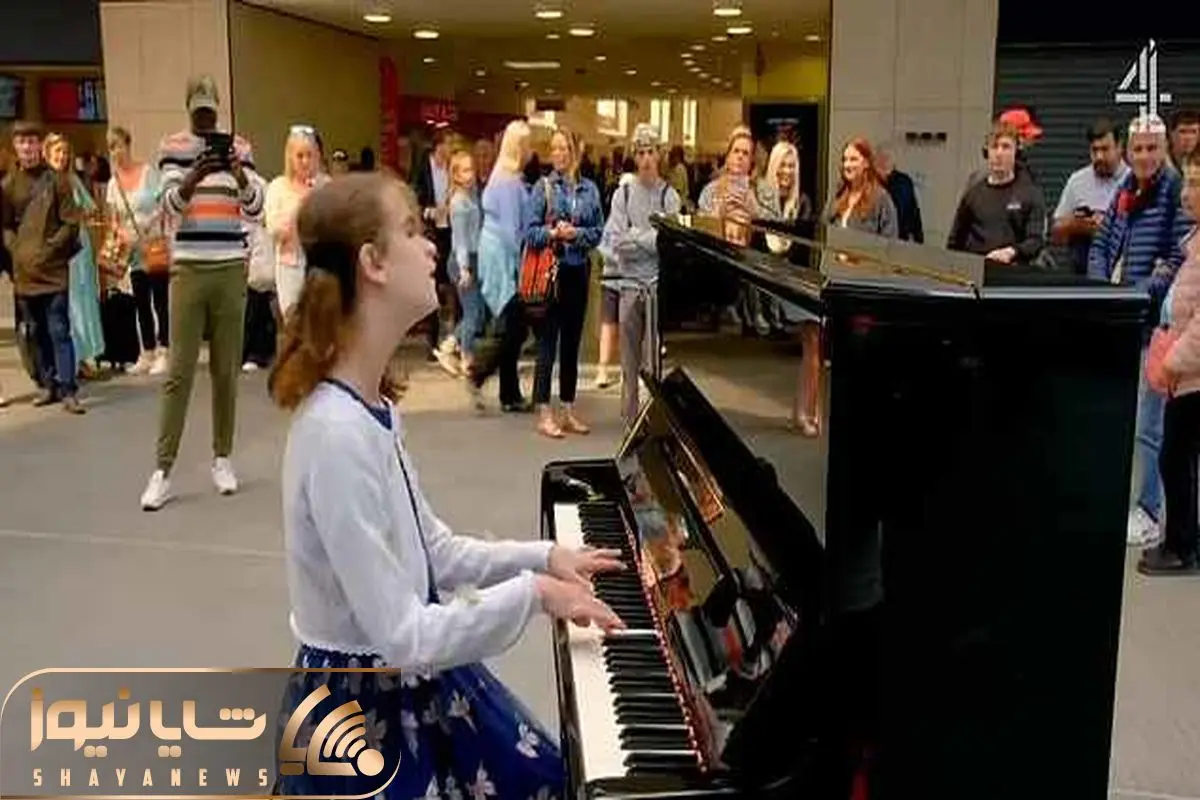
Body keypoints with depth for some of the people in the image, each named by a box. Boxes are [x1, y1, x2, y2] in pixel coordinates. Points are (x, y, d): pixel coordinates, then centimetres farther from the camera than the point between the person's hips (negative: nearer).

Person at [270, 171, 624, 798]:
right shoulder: (338, 434, -30)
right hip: (367, 707, -9)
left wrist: (543, 557, 3)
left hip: (414, 682, 9)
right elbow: (403, 637, -28)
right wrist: (532, 592, -20)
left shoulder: (371, 408, 0)